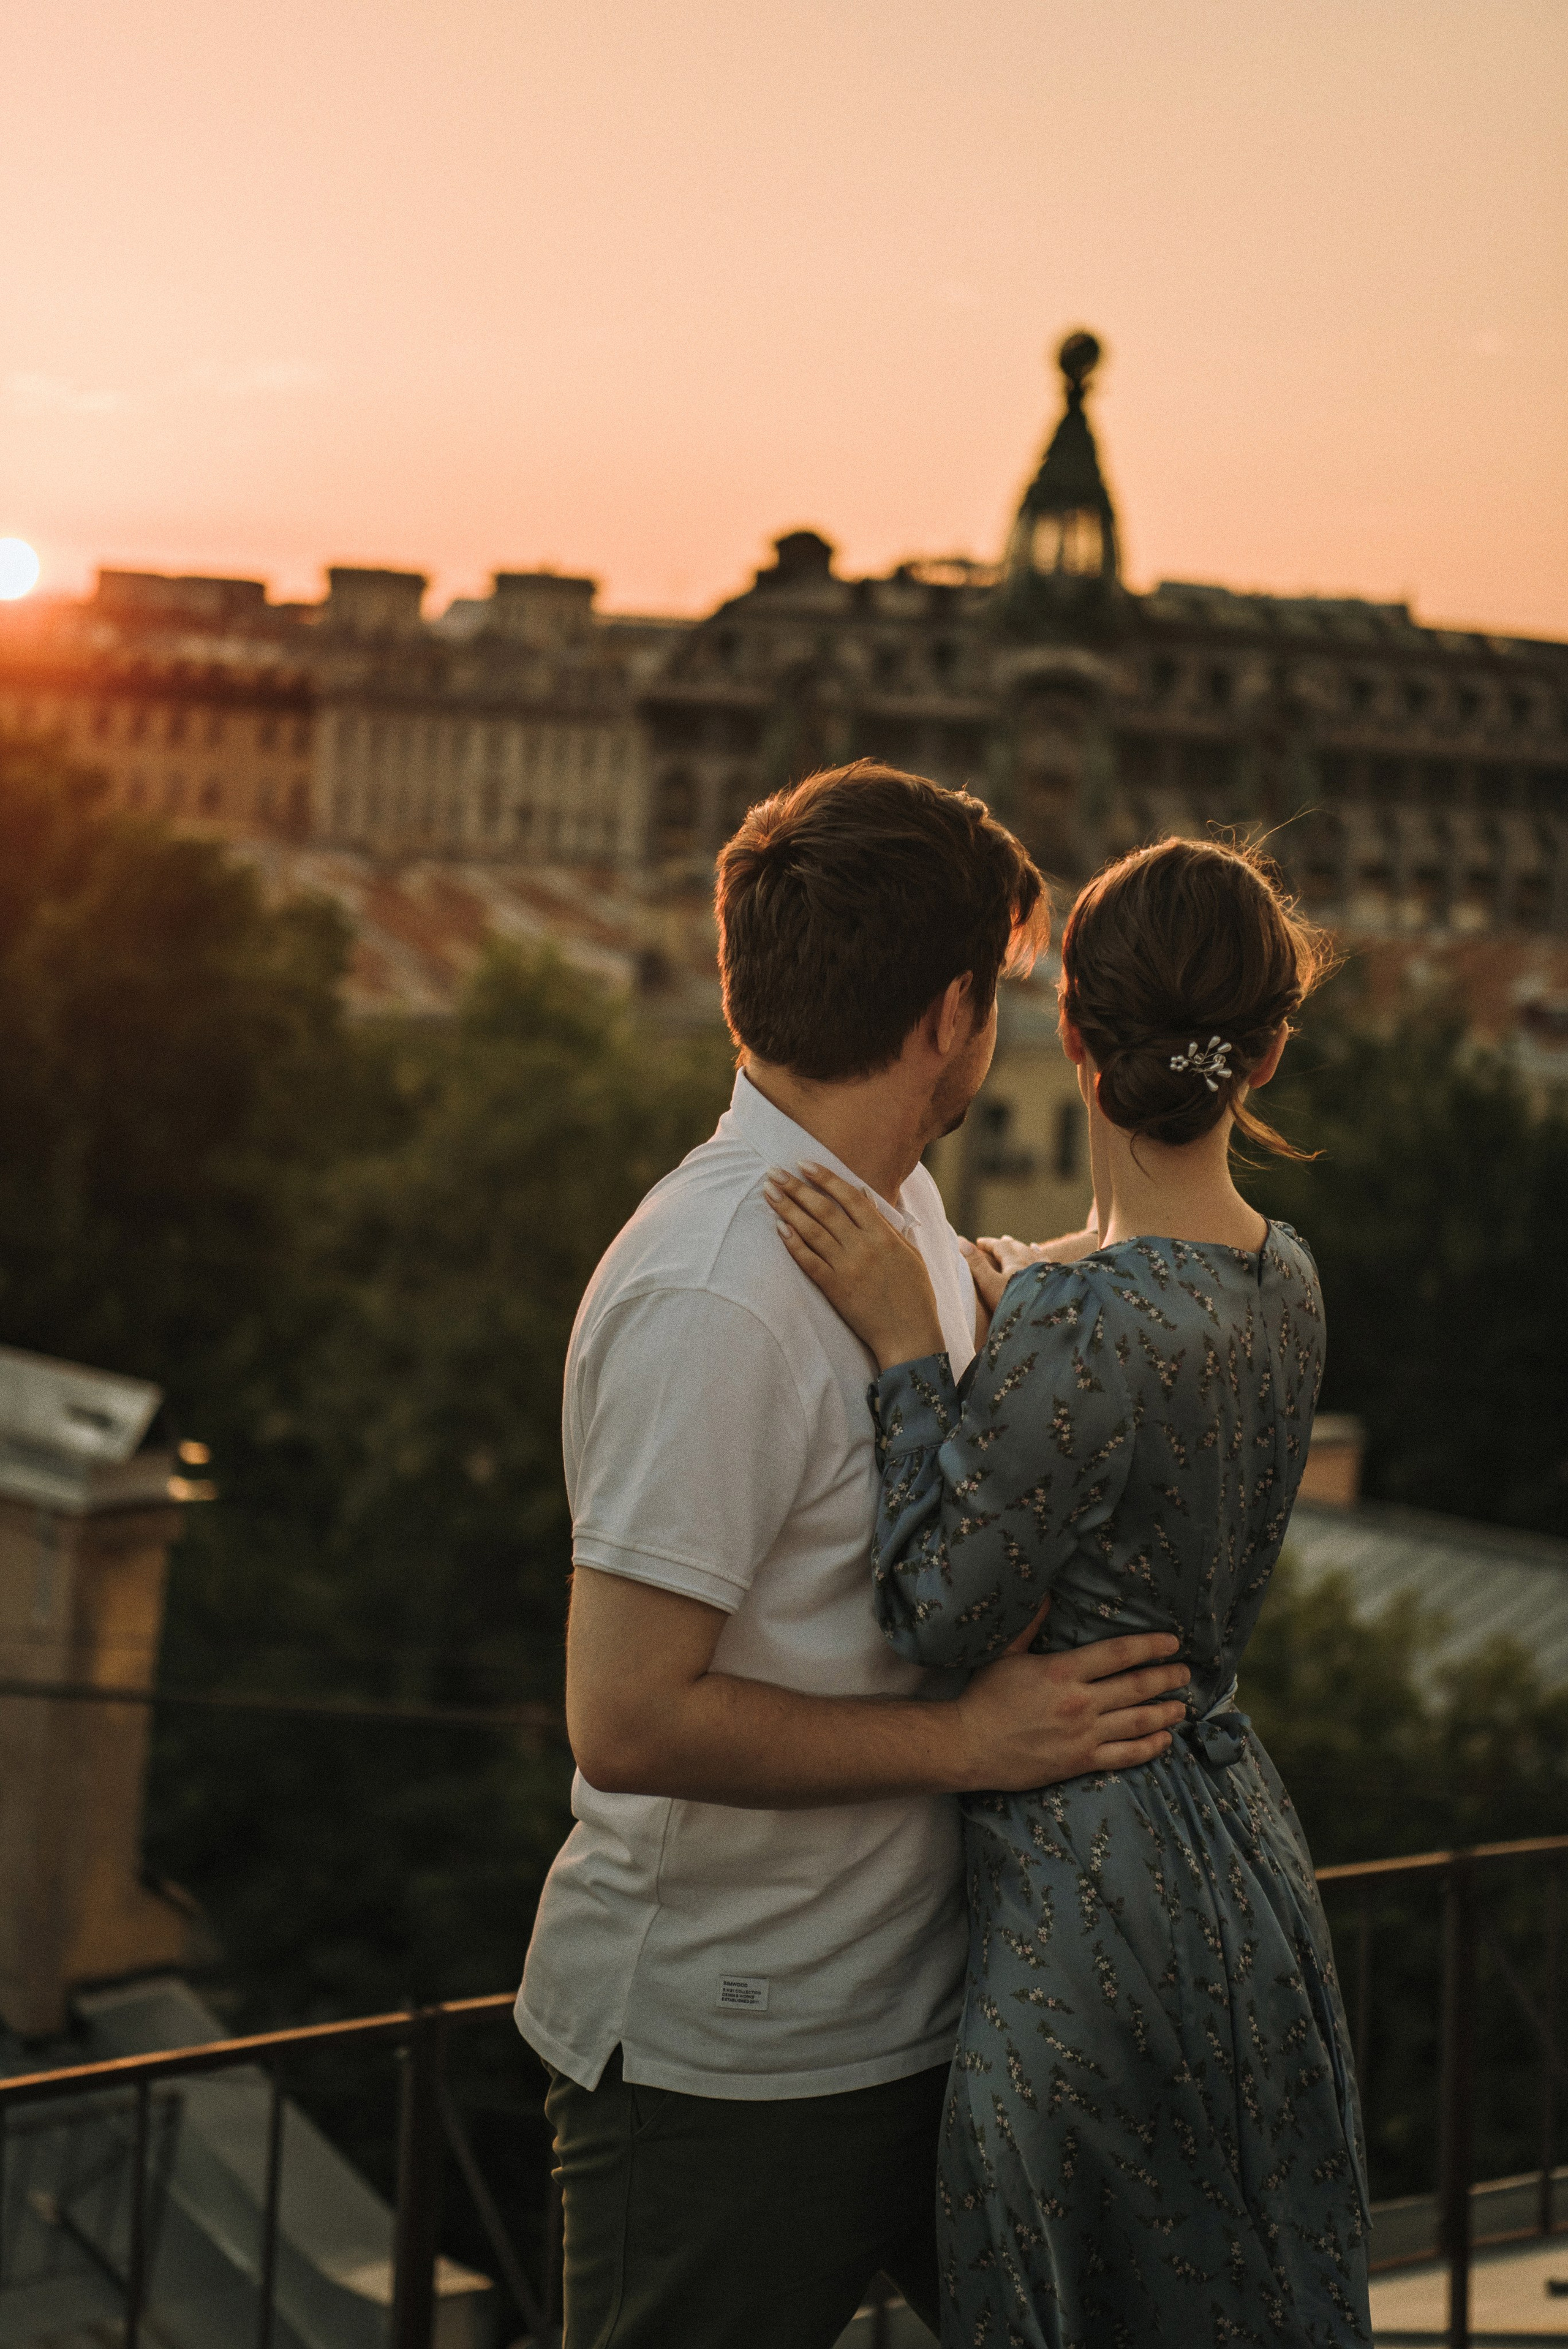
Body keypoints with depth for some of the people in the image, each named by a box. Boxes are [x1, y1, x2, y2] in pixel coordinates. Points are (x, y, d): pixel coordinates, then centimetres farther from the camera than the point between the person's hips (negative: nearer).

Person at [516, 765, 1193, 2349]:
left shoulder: (908, 1209, 6)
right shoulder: (714, 1299, -25)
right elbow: (629, 1722, -26)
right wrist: (971, 1737, -19)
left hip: (915, 2012, 9)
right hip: (727, 2073, -9)